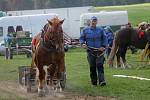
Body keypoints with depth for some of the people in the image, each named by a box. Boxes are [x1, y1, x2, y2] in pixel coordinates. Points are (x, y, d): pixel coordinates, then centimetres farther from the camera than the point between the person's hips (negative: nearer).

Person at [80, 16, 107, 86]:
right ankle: (94, 82, 9)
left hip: (99, 51, -1)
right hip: (90, 51, 1)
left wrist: (103, 46, -6)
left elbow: (104, 39, 10)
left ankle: (101, 81, -19)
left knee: (100, 65, -12)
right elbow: (81, 38, 9)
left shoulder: (100, 30, 9)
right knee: (92, 67, 2)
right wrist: (83, 43, -12)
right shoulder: (85, 30, 9)